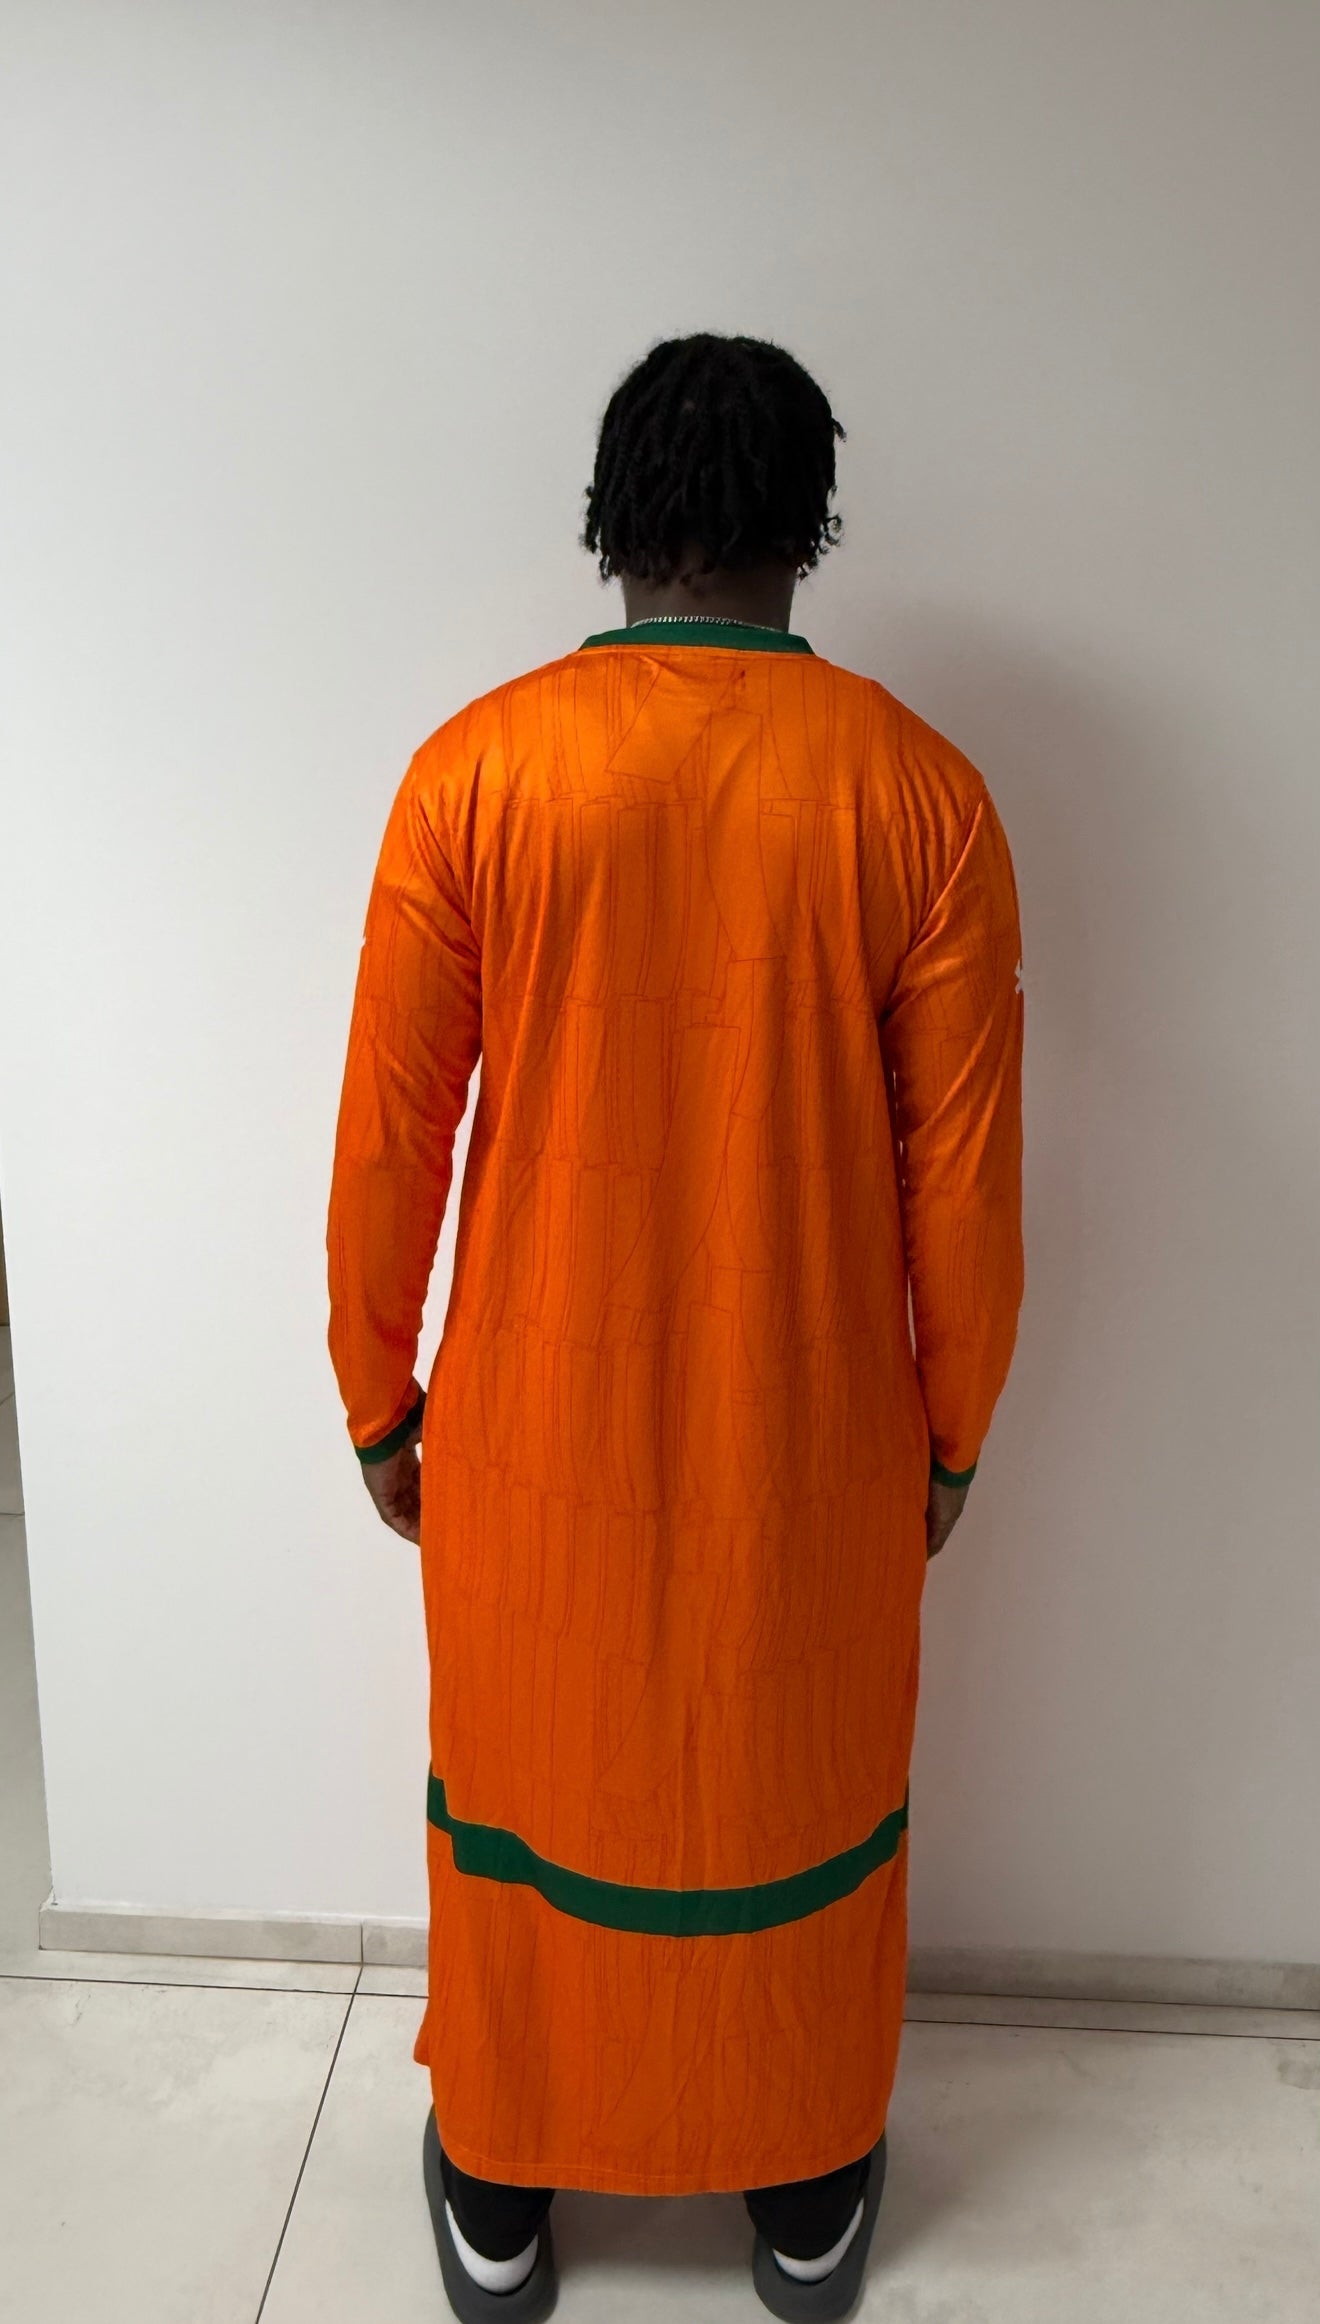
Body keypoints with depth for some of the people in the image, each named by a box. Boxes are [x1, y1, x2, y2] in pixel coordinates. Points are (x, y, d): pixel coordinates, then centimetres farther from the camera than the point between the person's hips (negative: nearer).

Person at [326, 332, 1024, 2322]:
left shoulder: (474, 769, -11)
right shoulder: (916, 786, -10)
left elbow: (392, 1127, -7)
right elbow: (965, 1164, -7)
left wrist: (377, 1392, 6)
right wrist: (951, 1428, 7)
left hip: (538, 1421, 0)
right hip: (812, 1432, 1)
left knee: (527, 1773, 20)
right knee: (800, 1783, 21)